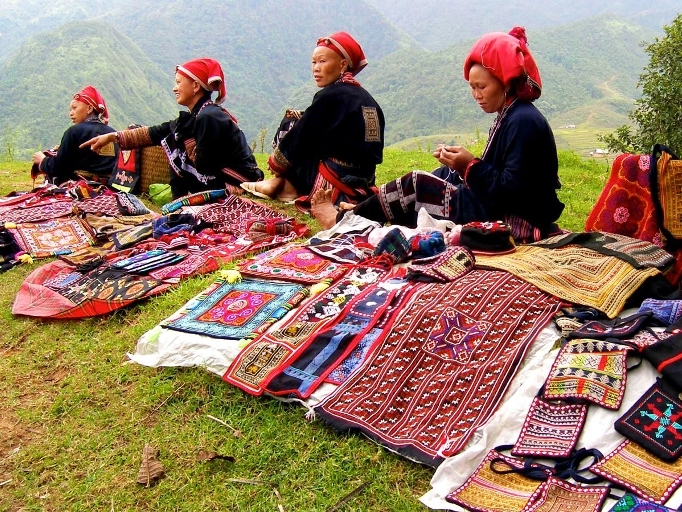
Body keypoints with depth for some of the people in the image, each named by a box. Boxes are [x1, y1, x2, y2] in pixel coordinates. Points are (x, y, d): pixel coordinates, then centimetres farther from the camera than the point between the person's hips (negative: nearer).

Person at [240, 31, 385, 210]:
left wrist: (274, 163, 10)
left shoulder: (329, 96, -13)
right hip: (361, 184, 8)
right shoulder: (366, 98, 8)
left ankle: (286, 187, 14)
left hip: (334, 186, -8)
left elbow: (299, 138, -6)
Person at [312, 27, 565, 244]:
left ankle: (341, 220, 10)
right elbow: (494, 178, 11)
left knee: (415, 185, -5)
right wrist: (461, 163, -2)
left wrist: (471, 165, -21)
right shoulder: (509, 117, 13)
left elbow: (512, 191, -23)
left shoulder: (523, 122, -17)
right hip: (500, 214, 9)